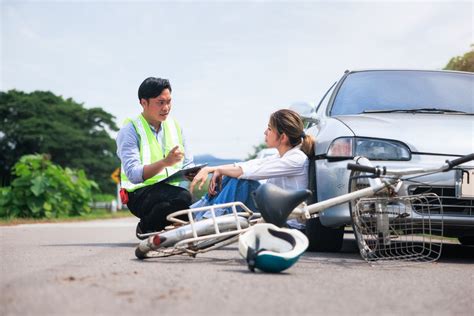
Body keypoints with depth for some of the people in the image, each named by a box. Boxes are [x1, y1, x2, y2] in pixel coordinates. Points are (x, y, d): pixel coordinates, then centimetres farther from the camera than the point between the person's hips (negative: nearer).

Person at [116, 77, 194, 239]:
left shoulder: (174, 125, 13)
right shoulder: (130, 130, -6)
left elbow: (188, 164, 15)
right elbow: (133, 174, -19)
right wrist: (165, 162, -33)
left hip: (171, 189, 6)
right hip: (140, 194, -6)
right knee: (183, 197, -34)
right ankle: (145, 228, -7)